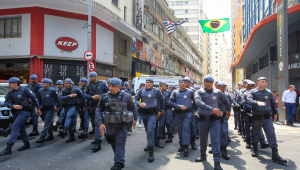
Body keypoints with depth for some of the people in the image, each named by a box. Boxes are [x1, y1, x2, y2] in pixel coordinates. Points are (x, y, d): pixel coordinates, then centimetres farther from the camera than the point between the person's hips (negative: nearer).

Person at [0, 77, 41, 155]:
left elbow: (34, 98, -3)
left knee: (15, 127, -15)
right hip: (16, 112, 7)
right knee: (21, 128, 16)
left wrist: (38, 108, 2)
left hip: (24, 111, -7)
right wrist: (13, 106, -16)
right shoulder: (10, 92, 5)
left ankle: (8, 147, -15)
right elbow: (6, 102, 5)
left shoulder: (24, 90, -10)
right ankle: (26, 144, 31)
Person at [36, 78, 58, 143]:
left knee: (47, 123, -10)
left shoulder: (52, 90, -6)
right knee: (49, 123, 15)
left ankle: (42, 138, -12)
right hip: (43, 109, 6)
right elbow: (38, 99, 20)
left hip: (50, 109, -6)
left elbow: (56, 99, 3)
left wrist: (55, 105, -5)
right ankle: (50, 136, 26)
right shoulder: (40, 91, 9)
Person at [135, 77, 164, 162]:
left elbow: (161, 100, 9)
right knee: (147, 130, 20)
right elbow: (135, 99, -3)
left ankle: (151, 152, -10)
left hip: (152, 113, -4)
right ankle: (149, 145, 42)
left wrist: (161, 110, 10)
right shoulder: (141, 90, 2)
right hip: (143, 113, 4)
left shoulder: (156, 91, -5)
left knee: (150, 131, -16)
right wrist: (140, 104, -24)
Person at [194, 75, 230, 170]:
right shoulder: (199, 92, -6)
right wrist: (212, 109, -36)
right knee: (203, 139, 15)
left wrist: (228, 110, 30)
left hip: (215, 119, 0)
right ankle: (203, 155, 37)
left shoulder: (218, 92, 2)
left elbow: (226, 101, 21)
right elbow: (198, 102, -27)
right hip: (203, 119, 1)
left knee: (215, 140, -7)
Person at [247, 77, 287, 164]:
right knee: (255, 134, 11)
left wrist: (275, 112, 26)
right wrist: (257, 102, -42)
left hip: (267, 117, 3)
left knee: (271, 134, -4)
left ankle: (275, 154, 0)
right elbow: (249, 100, -25)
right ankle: (255, 150, 31)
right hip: (257, 117, -2)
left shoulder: (269, 92, 7)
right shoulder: (253, 92, -5)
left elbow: (273, 103, 22)